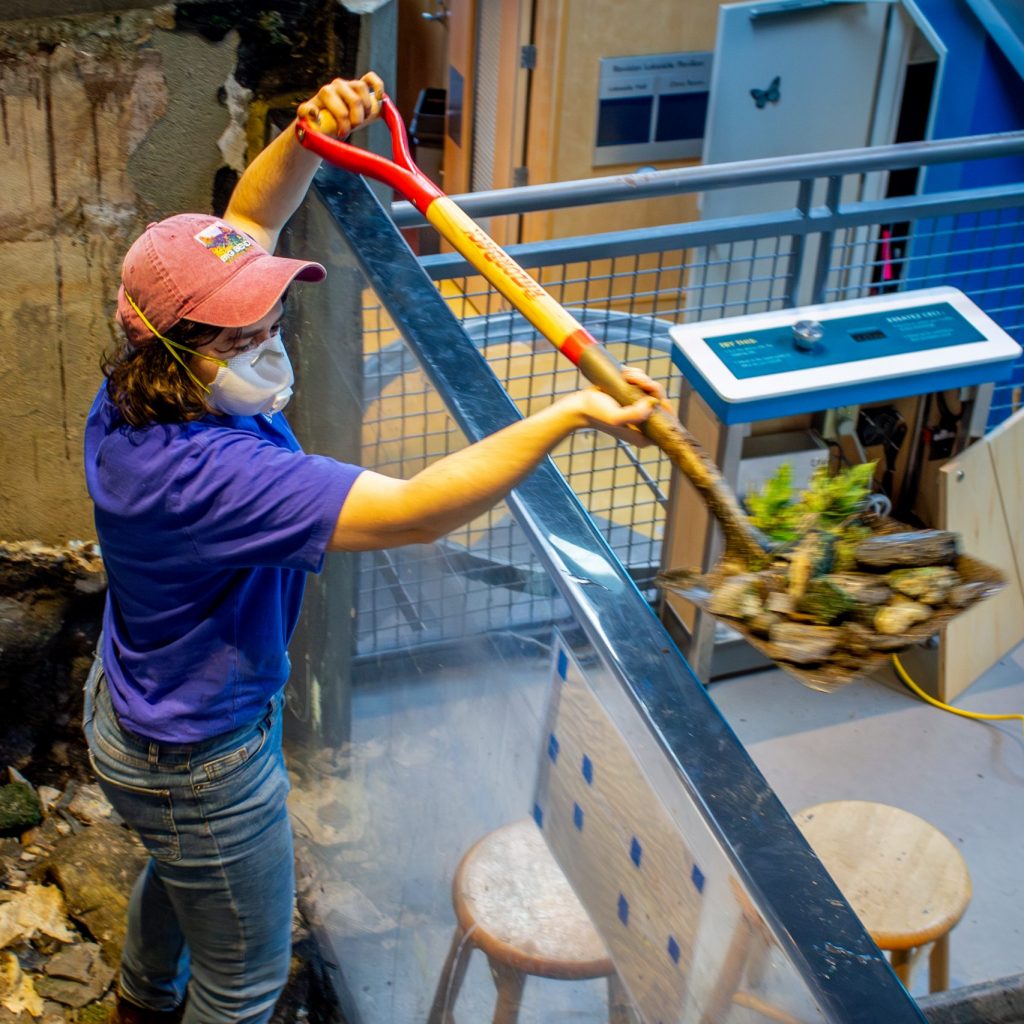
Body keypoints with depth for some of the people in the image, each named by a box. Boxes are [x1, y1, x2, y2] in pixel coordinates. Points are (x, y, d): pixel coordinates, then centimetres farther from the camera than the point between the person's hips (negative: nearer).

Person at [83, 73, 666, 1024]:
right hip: (199, 762, -10)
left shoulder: (145, 389, -16)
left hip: (130, 704, 10)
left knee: (177, 866, 40)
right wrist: (568, 413, -45)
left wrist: (309, 134, -24)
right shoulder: (209, 475, -42)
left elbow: (245, 221, -6)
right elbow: (412, 511, -47)